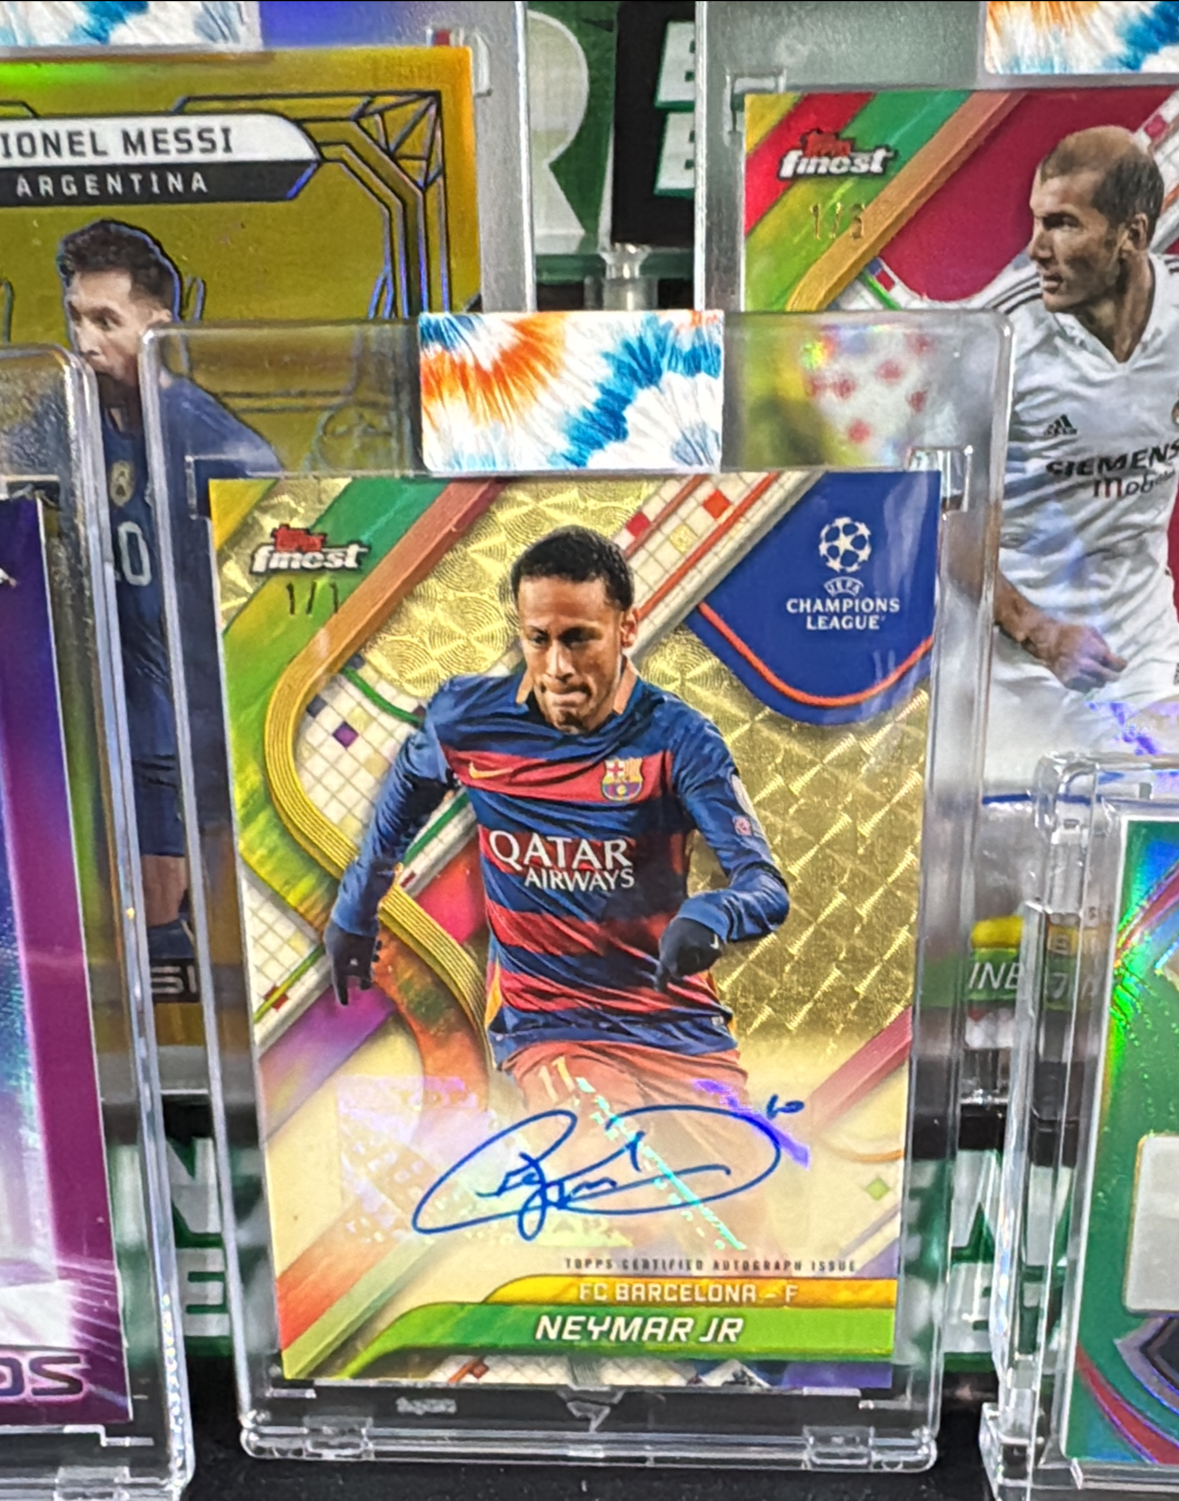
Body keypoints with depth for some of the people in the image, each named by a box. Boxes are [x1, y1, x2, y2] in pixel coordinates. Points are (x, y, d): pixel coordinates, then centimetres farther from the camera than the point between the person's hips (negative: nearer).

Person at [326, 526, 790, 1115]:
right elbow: (404, 796, 16)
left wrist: (708, 919, -41)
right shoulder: (466, 717, -6)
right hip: (544, 1025, -1)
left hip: (679, 1024, 1)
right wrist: (354, 914, 24)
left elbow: (765, 886, -18)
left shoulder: (676, 736, -12)